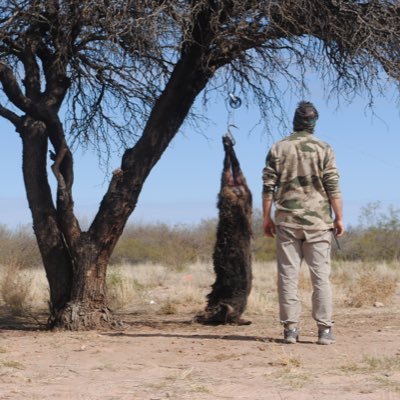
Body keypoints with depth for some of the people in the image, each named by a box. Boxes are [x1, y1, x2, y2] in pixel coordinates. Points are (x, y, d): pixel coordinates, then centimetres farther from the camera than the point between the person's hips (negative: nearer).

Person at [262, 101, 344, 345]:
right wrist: (339, 217, 3)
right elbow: (333, 187, -4)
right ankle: (324, 329, -1)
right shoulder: (324, 149, -1)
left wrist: (267, 218, 8)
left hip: (286, 221, 1)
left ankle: (290, 328, 2)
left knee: (288, 275, 3)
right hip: (317, 220, -1)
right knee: (321, 275, 2)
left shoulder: (278, 149, 4)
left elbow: (268, 187, 2)